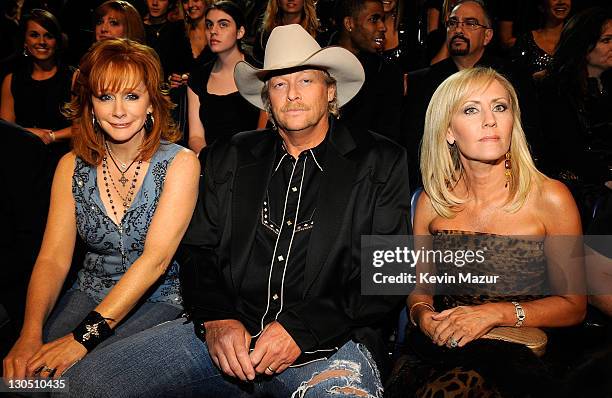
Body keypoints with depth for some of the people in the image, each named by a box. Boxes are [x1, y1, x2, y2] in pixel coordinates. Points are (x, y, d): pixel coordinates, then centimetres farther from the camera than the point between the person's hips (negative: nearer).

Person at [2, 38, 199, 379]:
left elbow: (156, 257, -20)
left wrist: (84, 336, -26)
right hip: (89, 296, 4)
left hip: (159, 301, -3)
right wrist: (31, 333, -22)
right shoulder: (72, 166, 3)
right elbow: (53, 258, -4)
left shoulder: (181, 163, -10)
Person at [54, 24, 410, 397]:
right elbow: (199, 249, 12)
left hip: (328, 341, -3)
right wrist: (216, 318, -8)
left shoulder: (380, 163, 3)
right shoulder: (231, 157, 13)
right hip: (226, 330, 4)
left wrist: (301, 328, -13)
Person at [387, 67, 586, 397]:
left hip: (517, 356, -2)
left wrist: (497, 312, -15)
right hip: (440, 352, 3)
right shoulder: (432, 202, 3)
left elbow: (573, 305, 0)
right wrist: (422, 314, -10)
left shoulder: (551, 199, -5)